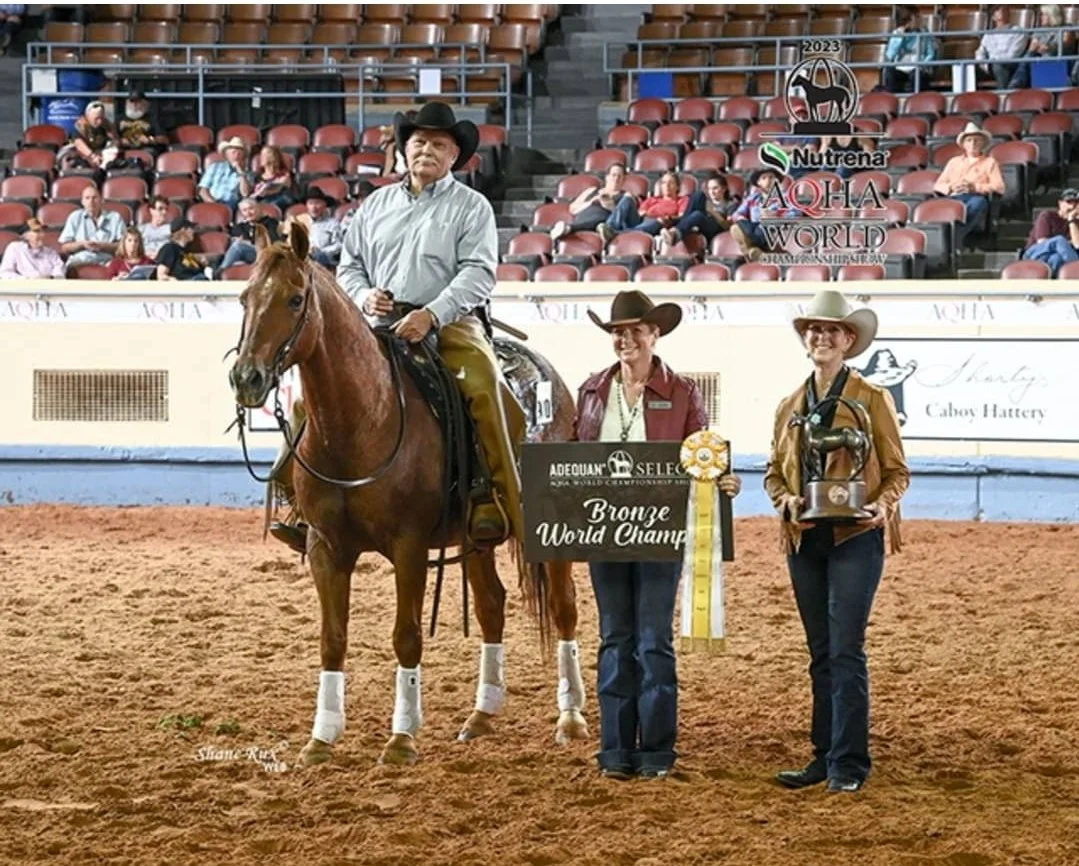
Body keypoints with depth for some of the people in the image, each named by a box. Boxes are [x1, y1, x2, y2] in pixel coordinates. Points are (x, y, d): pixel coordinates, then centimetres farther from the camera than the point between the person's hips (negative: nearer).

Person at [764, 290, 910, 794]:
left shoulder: (872, 400, -1)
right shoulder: (790, 406, 12)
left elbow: (897, 471, 0)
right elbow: (774, 472, 17)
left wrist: (882, 505, -19)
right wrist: (787, 501, -5)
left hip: (855, 538, -5)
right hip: (804, 541, 5)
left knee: (846, 652, -9)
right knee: (820, 654, 10)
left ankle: (849, 764, -6)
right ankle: (824, 755, 15)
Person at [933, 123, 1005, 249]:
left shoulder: (990, 162, 25)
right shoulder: (954, 162, 33)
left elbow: (999, 187, 9)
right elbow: (938, 185, 24)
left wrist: (974, 187, -6)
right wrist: (951, 187, -1)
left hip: (976, 197, -2)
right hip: (954, 198, 2)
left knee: (978, 202, -42)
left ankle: (958, 234, -53)